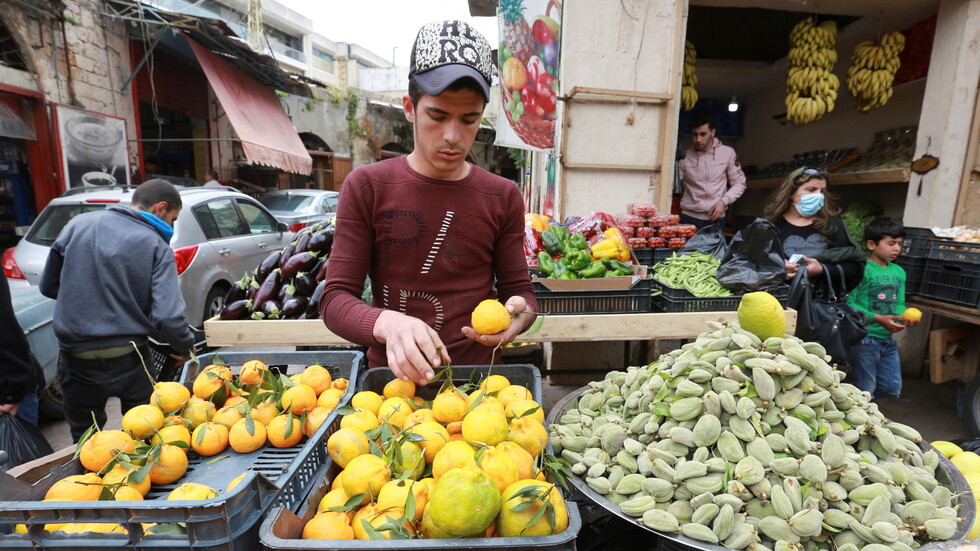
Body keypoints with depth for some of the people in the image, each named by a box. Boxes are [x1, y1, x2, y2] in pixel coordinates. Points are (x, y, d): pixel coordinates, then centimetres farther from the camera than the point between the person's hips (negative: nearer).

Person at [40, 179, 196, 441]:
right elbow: (167, 316, -20)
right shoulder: (157, 246, -12)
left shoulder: (78, 224, -1)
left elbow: (49, 286, 9)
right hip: (129, 360, -3)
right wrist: (186, 346, -1)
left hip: (77, 359, 3)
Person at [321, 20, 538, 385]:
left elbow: (520, 290, 8)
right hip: (391, 376, -1)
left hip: (477, 378, 2)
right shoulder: (366, 187, -2)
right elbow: (335, 299, -5)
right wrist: (387, 323, -25)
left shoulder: (503, 197, 3)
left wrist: (519, 313, -15)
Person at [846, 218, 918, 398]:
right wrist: (877, 319, -24)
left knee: (893, 388, 16)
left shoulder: (899, 272, 9)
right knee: (865, 390, 3)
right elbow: (849, 303, -20)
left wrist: (906, 316, -9)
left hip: (888, 339, 8)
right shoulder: (862, 270, -15)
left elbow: (899, 303, 11)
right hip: (864, 338, -8)